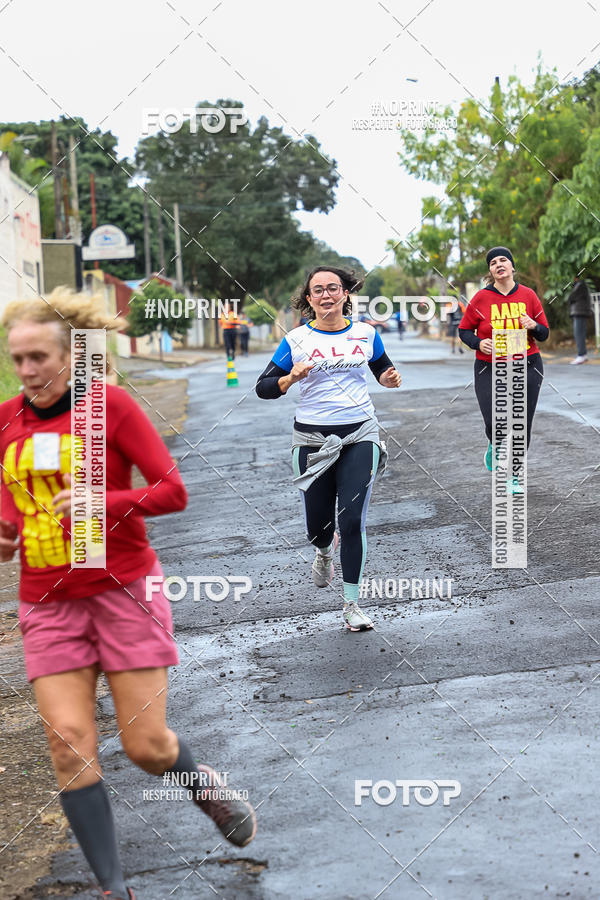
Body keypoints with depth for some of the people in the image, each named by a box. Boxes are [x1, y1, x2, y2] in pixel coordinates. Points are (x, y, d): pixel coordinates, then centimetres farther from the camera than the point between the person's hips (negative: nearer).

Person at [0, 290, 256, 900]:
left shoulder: (111, 405, -8)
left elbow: (173, 492, -9)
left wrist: (102, 502, -24)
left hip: (124, 590, -3)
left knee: (146, 747, -2)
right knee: (68, 742, -7)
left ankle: (200, 782, 34)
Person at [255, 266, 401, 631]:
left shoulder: (366, 334, 4)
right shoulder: (297, 340, -2)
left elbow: (383, 369, 21)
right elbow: (263, 388, -2)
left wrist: (390, 379, -2)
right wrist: (291, 378, -21)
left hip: (360, 436, 0)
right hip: (313, 439, 0)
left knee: (352, 520, -10)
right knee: (318, 523, 8)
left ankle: (352, 604, 1)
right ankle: (325, 550, 46)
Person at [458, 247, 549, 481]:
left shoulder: (528, 295, 2)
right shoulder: (481, 298, -3)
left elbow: (544, 334, 9)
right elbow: (464, 330, 6)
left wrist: (533, 326, -13)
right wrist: (478, 343, -14)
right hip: (490, 370, -2)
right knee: (495, 424, -14)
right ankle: (494, 446, 24)